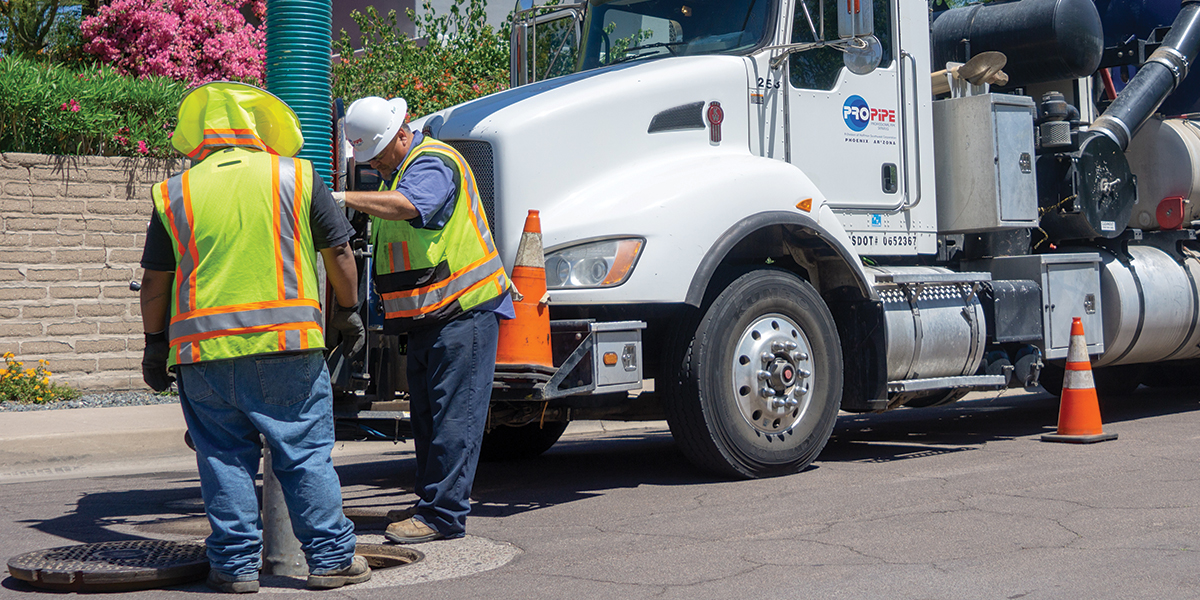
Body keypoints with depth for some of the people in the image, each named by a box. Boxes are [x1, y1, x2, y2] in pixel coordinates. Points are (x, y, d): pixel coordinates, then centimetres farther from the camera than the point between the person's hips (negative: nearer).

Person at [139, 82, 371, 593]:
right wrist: (347, 310, 22)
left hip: (203, 350, 1)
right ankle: (331, 558, 11)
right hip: (286, 344, -1)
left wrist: (155, 344, 20)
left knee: (224, 459, 10)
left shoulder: (175, 194, 7)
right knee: (306, 454, 6)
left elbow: (154, 283, 9)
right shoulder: (295, 177, 4)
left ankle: (236, 565, 13)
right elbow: (339, 252, 8)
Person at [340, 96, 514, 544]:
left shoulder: (432, 163, -13)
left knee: (454, 414, -9)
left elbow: (408, 206, -35)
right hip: (428, 313, 11)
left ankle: (443, 515, -8)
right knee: (425, 410, 14)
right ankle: (433, 501, 24)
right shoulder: (398, 171, 19)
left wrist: (344, 198, -42)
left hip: (463, 308, -11)